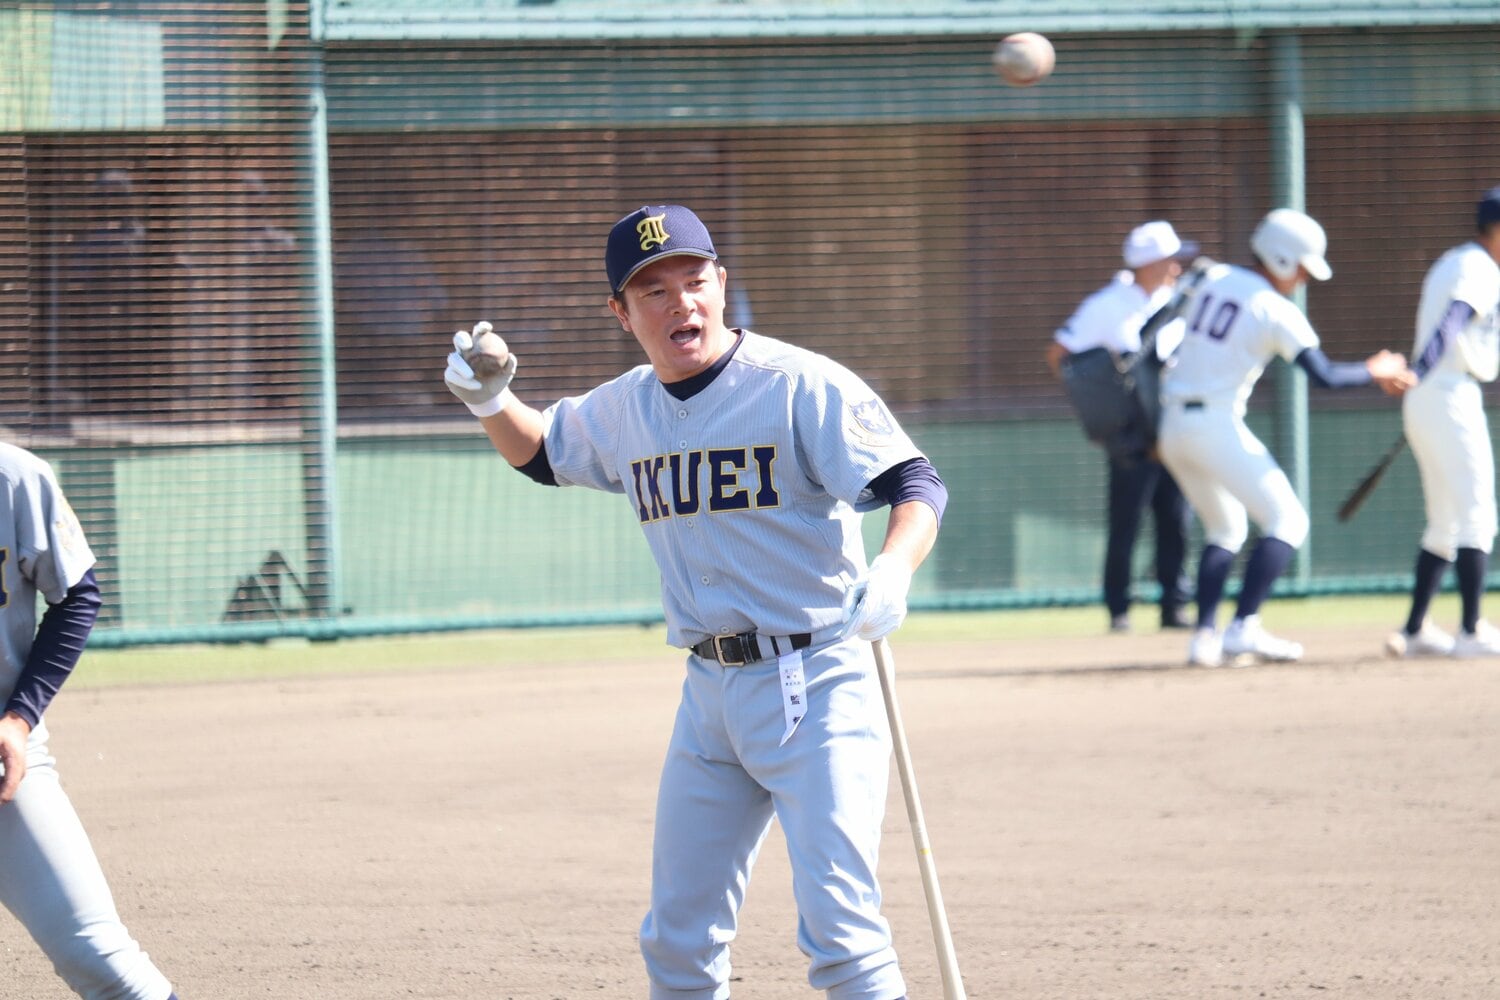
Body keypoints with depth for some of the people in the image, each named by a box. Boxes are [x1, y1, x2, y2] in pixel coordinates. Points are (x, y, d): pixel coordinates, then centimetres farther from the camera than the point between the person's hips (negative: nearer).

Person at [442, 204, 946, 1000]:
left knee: (838, 927, -15)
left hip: (816, 688, -7)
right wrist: (490, 401, 8)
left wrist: (892, 571, -39)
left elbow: (917, 485, -19)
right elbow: (543, 454, 29)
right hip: (710, 691, 7)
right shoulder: (624, 411, 9)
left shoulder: (802, 386, -12)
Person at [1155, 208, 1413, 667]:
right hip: (1216, 426, -8)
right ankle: (1243, 628, -14)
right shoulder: (1277, 311, -10)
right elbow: (1325, 376, -12)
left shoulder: (1212, 280, 10)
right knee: (1287, 522, -1)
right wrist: (1375, 373, 3)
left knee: (1225, 529, 22)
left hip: (1171, 424, 8)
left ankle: (1205, 635, 10)